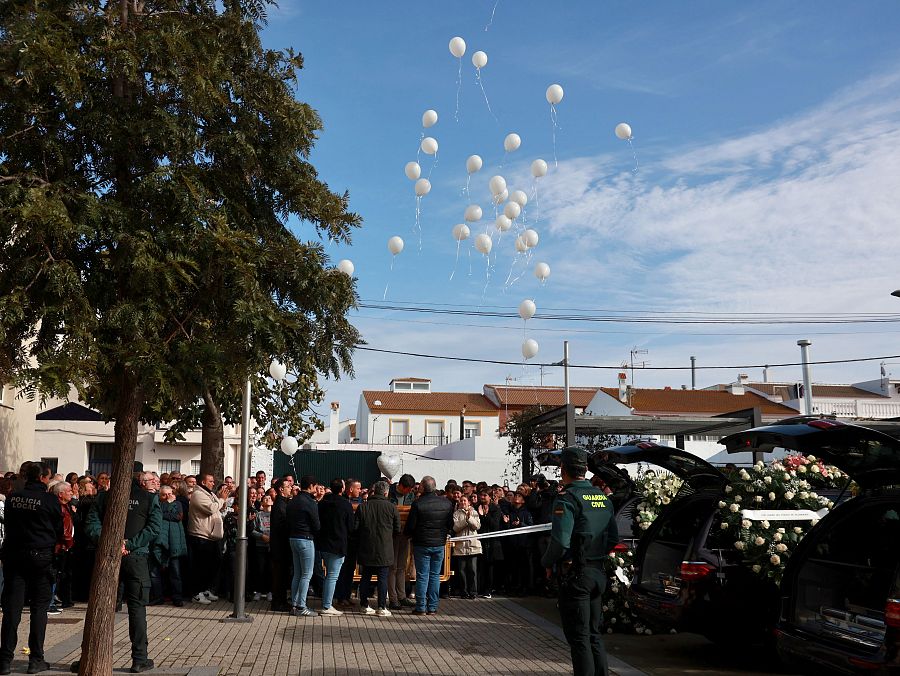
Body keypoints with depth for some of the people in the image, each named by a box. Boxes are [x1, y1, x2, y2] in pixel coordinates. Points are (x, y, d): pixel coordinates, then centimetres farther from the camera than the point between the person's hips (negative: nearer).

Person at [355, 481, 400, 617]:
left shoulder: (363, 507, -2)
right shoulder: (392, 507, -6)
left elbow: (355, 527, 0)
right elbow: (397, 529, 0)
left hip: (366, 549, 2)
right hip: (384, 550, -2)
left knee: (366, 577, 12)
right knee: (383, 578, 2)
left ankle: (364, 605, 19)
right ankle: (382, 608, 2)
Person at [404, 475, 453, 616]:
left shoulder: (417, 504, -15)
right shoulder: (447, 503, -2)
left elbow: (410, 526, -10)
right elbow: (451, 525, 7)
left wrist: (408, 534, 11)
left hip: (421, 544, -3)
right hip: (440, 544, 3)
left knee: (422, 576, 3)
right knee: (435, 575, 9)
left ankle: (421, 607, 5)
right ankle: (432, 607, 11)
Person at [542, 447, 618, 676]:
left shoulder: (567, 499, -16)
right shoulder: (603, 498, 9)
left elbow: (560, 541, -22)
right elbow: (613, 538, 14)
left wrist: (547, 562, -6)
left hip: (575, 575, -8)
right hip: (598, 573, 8)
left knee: (578, 637, -1)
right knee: (594, 634, 18)